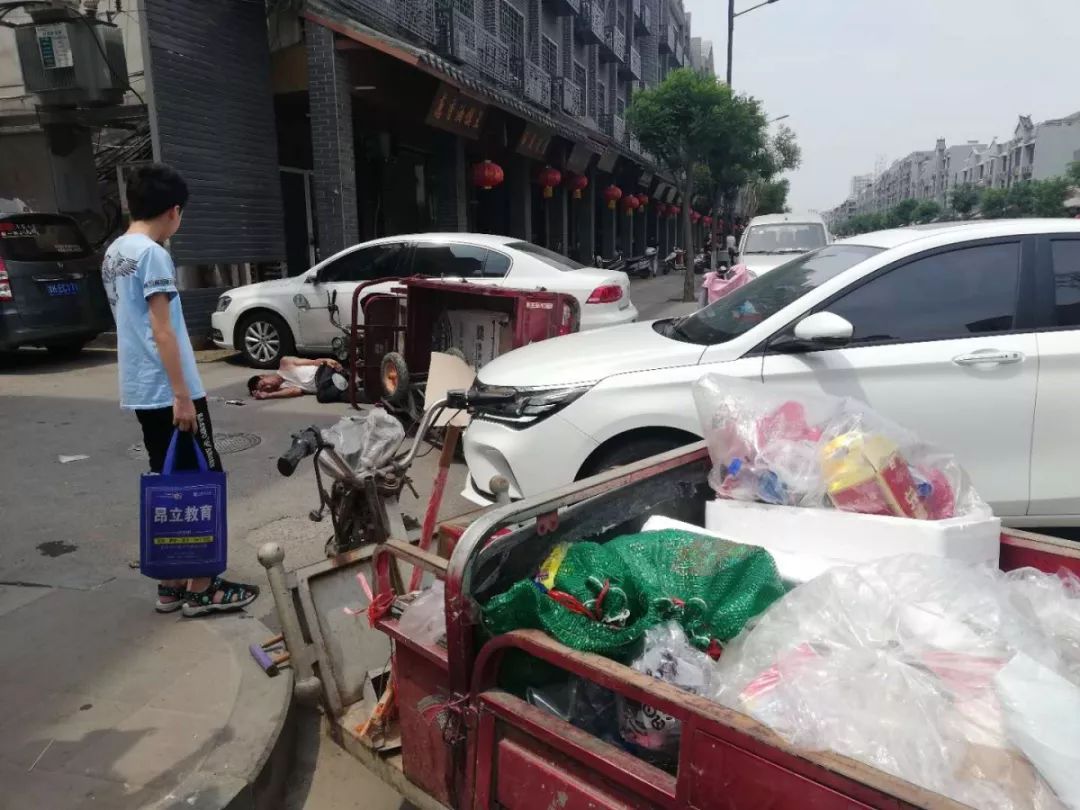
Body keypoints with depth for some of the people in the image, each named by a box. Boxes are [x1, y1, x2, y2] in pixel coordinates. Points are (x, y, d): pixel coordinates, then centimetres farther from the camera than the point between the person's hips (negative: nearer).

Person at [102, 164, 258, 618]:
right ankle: (200, 588, 5)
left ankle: (171, 584, 20)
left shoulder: (113, 254, 15)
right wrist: (182, 395, -19)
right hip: (168, 392, -9)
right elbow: (162, 330, -19)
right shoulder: (152, 254, -14)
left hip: (140, 392, 9)